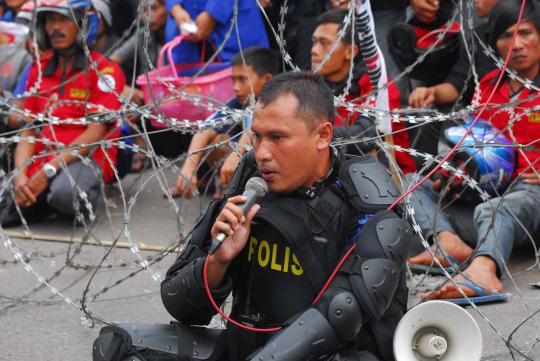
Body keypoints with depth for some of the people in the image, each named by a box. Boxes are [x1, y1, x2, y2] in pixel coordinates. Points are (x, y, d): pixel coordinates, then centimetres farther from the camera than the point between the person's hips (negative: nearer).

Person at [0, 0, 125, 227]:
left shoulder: (104, 70, -1)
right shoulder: (38, 70, 17)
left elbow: (95, 133, -9)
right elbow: (28, 131, 11)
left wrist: (48, 171, -18)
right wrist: (21, 174, -9)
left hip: (85, 159, -4)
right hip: (41, 159, 4)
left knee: (64, 193, -39)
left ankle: (83, 200, -4)